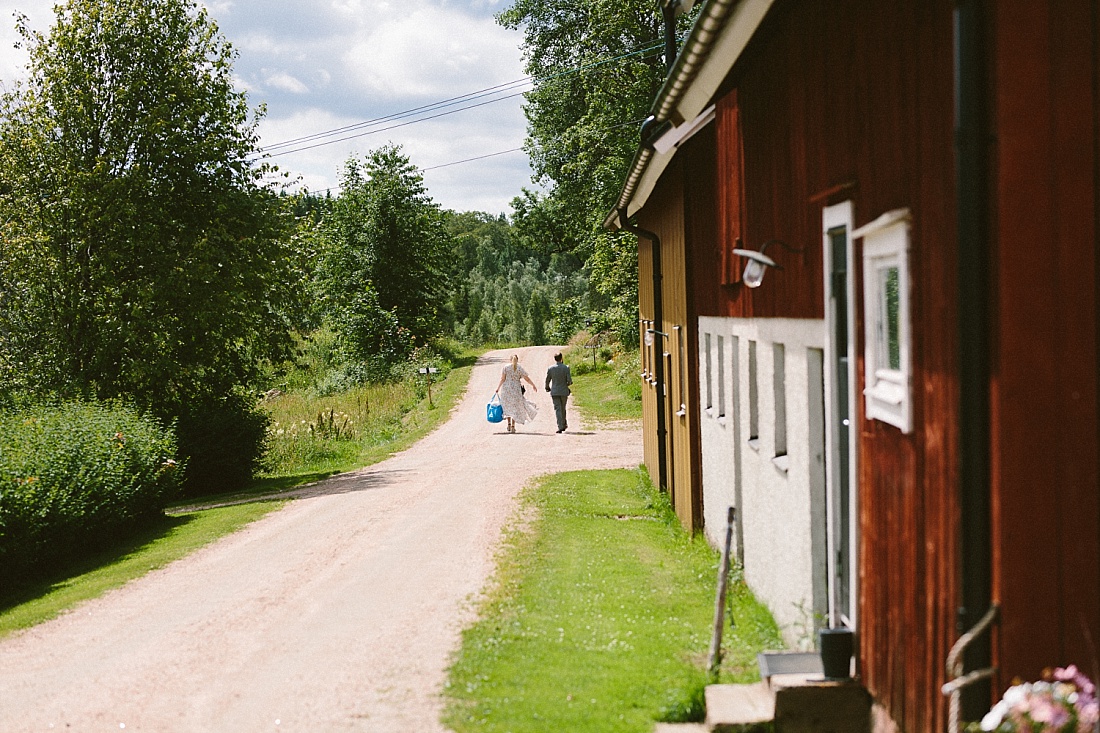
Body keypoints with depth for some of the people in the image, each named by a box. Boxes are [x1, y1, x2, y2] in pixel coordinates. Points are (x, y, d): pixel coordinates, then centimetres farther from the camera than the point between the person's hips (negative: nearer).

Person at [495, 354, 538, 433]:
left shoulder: (505, 368, 1)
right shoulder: (520, 368, -2)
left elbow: (502, 379, -6)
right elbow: (527, 379, 1)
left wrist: (498, 388, -1)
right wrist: (533, 385, 13)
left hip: (506, 389, 1)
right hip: (516, 389, -1)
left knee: (508, 407, 18)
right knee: (515, 407, 7)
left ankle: (509, 424, 10)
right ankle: (513, 426, 3)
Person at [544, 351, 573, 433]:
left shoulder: (550, 369, -5)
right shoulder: (566, 368, -8)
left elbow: (547, 380, 3)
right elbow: (569, 380, -11)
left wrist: (547, 388, 23)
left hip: (554, 392, -1)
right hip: (564, 391, 1)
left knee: (557, 409, -1)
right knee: (563, 409, 18)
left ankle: (560, 427, -11)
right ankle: (564, 424, 28)